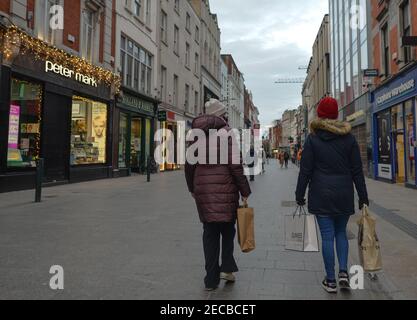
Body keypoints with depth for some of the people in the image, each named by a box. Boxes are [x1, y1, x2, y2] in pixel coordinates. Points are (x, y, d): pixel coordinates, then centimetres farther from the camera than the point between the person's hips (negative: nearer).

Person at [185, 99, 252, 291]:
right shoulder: (225, 132, -6)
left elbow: (189, 165, 12)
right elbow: (235, 165, -12)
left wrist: (192, 188, 23)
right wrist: (245, 191, -6)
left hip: (203, 190, 4)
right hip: (225, 188, -4)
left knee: (209, 232, 11)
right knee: (227, 228, 16)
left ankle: (211, 279, 15)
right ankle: (227, 267, 8)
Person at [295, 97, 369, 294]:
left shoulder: (312, 139, -4)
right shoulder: (349, 138, 3)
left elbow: (305, 171, -5)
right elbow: (357, 171, 4)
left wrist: (300, 195, 3)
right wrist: (363, 197, 10)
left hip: (321, 195, -2)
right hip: (344, 195, 3)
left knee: (327, 236, 4)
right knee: (341, 232, 19)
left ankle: (331, 281, 11)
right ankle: (343, 271, 8)